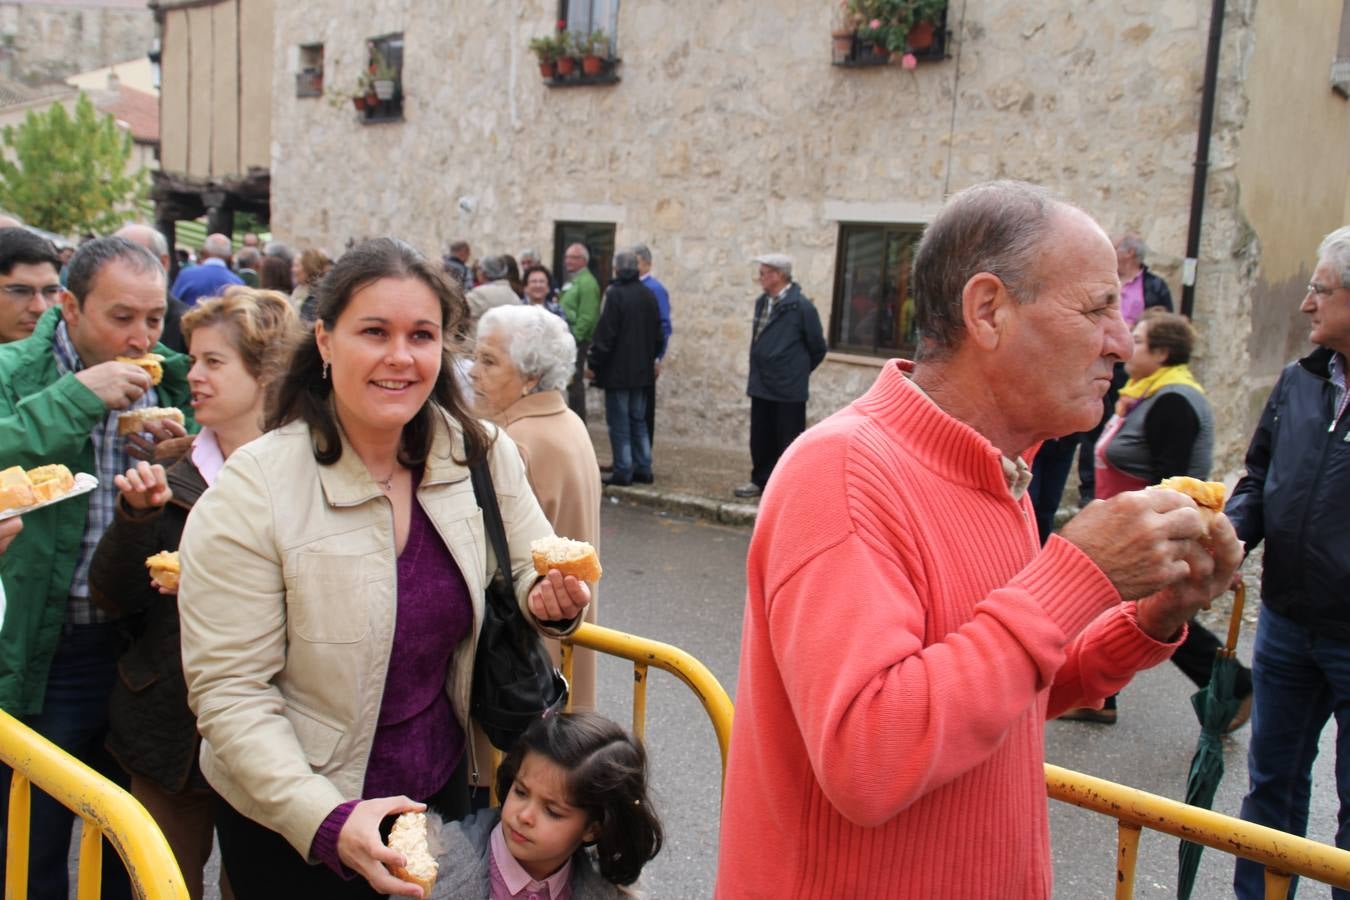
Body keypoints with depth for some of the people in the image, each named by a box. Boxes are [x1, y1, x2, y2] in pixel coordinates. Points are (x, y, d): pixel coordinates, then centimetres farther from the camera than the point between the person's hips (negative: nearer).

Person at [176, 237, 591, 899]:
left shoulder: (482, 455, -8)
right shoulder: (253, 491, -19)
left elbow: (531, 568, 2)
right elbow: (229, 692, -18)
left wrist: (550, 598, -21)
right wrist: (327, 820, -28)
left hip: (443, 783, 4)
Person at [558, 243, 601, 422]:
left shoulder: (587, 283, -13)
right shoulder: (572, 281, 18)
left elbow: (587, 317, -19)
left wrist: (574, 337, -19)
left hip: (577, 340, -9)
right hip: (568, 340, 9)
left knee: (575, 382, -6)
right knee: (572, 382, 12)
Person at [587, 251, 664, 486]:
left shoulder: (615, 294, -15)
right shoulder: (648, 295, 7)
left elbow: (605, 334, -16)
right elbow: (658, 333, 14)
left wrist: (593, 364, -8)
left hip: (618, 370, -7)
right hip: (642, 370, 7)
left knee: (619, 422, -1)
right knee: (638, 420, 14)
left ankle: (623, 471, 1)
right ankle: (643, 468, 16)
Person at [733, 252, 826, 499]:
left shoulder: (801, 306, -14)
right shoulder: (761, 302, 7)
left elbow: (817, 348, -6)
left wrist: (798, 371, 6)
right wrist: (760, 371, 17)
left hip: (788, 389, -7)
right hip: (761, 386, 7)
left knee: (789, 441, 2)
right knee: (760, 438, 14)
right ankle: (761, 481, 28)